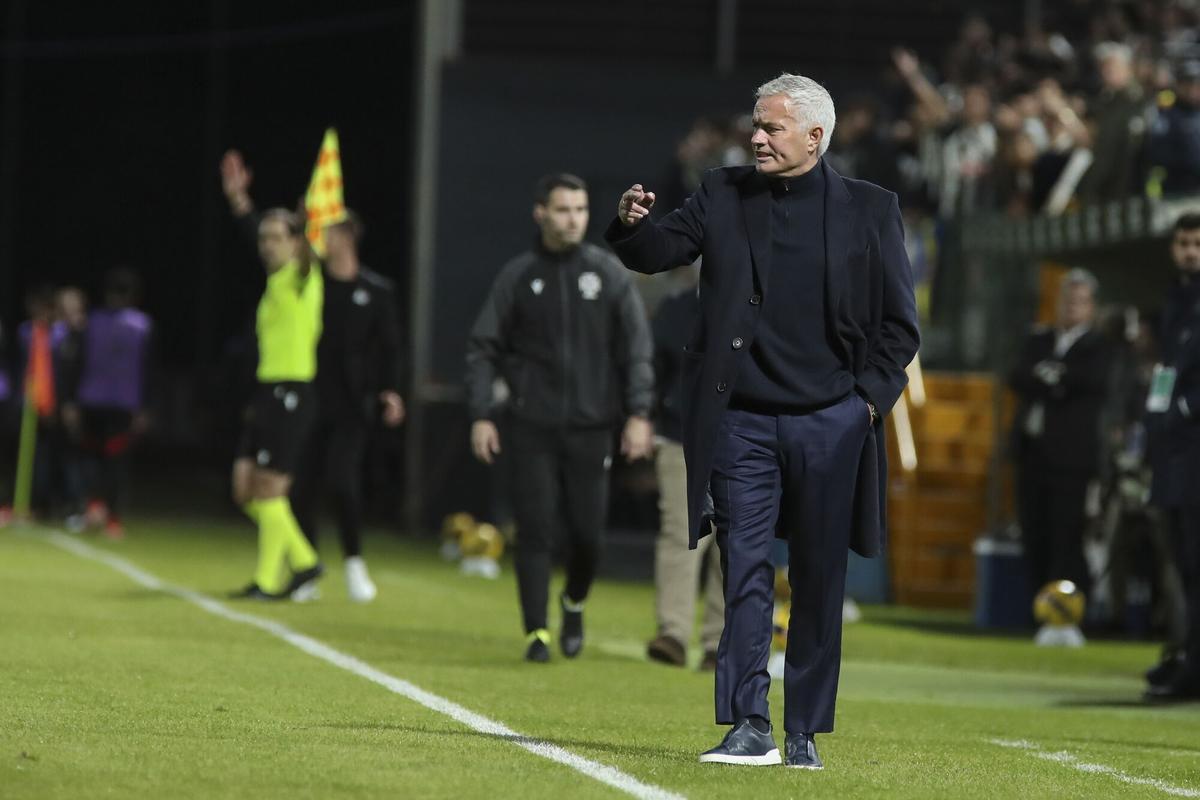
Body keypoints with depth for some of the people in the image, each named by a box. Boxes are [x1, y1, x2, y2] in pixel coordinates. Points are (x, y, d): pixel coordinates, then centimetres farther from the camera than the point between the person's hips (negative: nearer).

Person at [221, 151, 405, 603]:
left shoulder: (376, 291, 1)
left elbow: (389, 346, 2)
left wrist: (389, 391, -10)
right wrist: (239, 201, -1)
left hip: (352, 405, -3)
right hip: (309, 400, 3)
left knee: (342, 480, -13)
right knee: (303, 487, 1)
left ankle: (354, 562, 4)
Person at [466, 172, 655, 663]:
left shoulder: (608, 273, 3)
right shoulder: (517, 276, 3)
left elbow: (637, 347, 2)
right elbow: (483, 347, 4)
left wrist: (639, 413, -7)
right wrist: (480, 415, -4)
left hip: (590, 427, 0)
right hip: (531, 428, 0)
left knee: (586, 532, 2)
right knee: (535, 531, -4)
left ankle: (575, 604, 30)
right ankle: (537, 632, 2)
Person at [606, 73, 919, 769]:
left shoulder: (870, 210, 2)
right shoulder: (725, 196, 7)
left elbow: (900, 321, 5)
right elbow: (658, 252, 3)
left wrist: (870, 398, -4)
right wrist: (633, 224, -19)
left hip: (829, 423, -1)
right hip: (742, 420, 1)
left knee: (819, 581, 5)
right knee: (746, 571, -5)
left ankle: (806, 731, 13)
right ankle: (750, 726, -5)